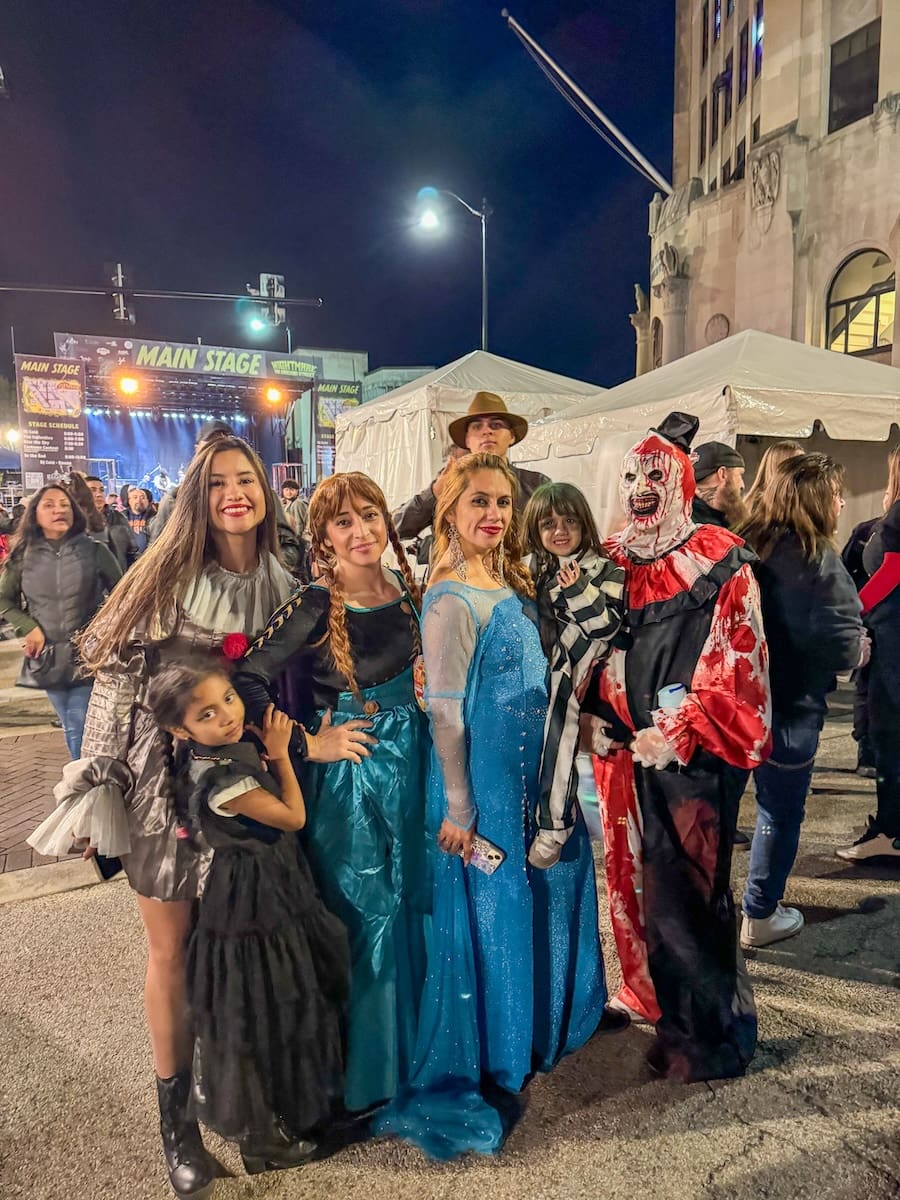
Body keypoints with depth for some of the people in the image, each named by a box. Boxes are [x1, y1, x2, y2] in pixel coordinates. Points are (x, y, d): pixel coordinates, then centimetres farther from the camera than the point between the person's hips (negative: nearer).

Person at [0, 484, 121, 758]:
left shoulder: (94, 550, -5)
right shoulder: (24, 556, 1)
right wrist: (29, 628, -3)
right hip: (47, 656, 3)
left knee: (80, 730, -6)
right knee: (71, 728, 14)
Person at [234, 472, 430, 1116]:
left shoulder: (408, 589, 1)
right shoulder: (316, 606, -16)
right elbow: (247, 680, -20)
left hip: (414, 766, 6)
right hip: (351, 777, -5)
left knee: (416, 904, 18)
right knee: (367, 914, 8)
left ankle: (415, 1044, 42)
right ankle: (367, 1069, 31)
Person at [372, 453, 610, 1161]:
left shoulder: (513, 585, 6)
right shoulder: (451, 600, -20)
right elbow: (446, 712, -20)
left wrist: (551, 783, 13)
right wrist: (457, 810, -17)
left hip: (532, 780, 9)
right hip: (485, 788, -8)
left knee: (533, 910, 22)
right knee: (490, 921, 6)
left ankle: (522, 1043, 46)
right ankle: (470, 1076, 29)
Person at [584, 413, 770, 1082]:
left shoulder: (719, 564, -9)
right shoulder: (612, 562, 7)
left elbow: (736, 665, -12)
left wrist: (677, 734, -18)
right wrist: (593, 715, -1)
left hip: (694, 752, -5)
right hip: (627, 749, 5)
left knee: (684, 887, 0)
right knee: (640, 876, 15)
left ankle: (710, 1032, 22)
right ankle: (660, 995, 38)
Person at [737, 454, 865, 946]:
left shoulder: (744, 546, 2)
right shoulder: (817, 559, -18)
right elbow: (842, 644, -22)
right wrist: (861, 649, -1)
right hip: (788, 708, -6)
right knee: (780, 813, 11)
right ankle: (761, 916, 26)